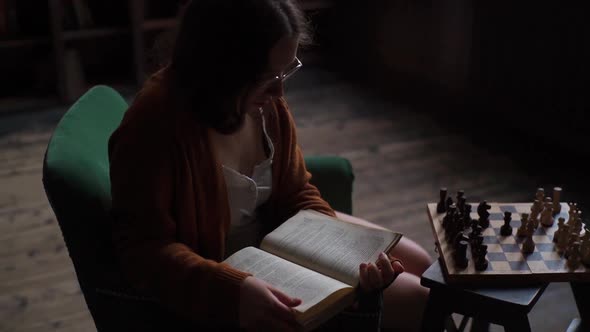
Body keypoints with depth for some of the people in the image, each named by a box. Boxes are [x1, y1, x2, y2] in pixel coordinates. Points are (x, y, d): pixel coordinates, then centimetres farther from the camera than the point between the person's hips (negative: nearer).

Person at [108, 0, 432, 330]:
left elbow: (296, 193, 0)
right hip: (228, 272, -7)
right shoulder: (153, 125, -32)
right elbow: (144, 247, -30)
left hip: (277, 233, 8)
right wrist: (233, 290, -45)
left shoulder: (265, 100, -9)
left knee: (418, 263, 15)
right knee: (415, 300, -8)